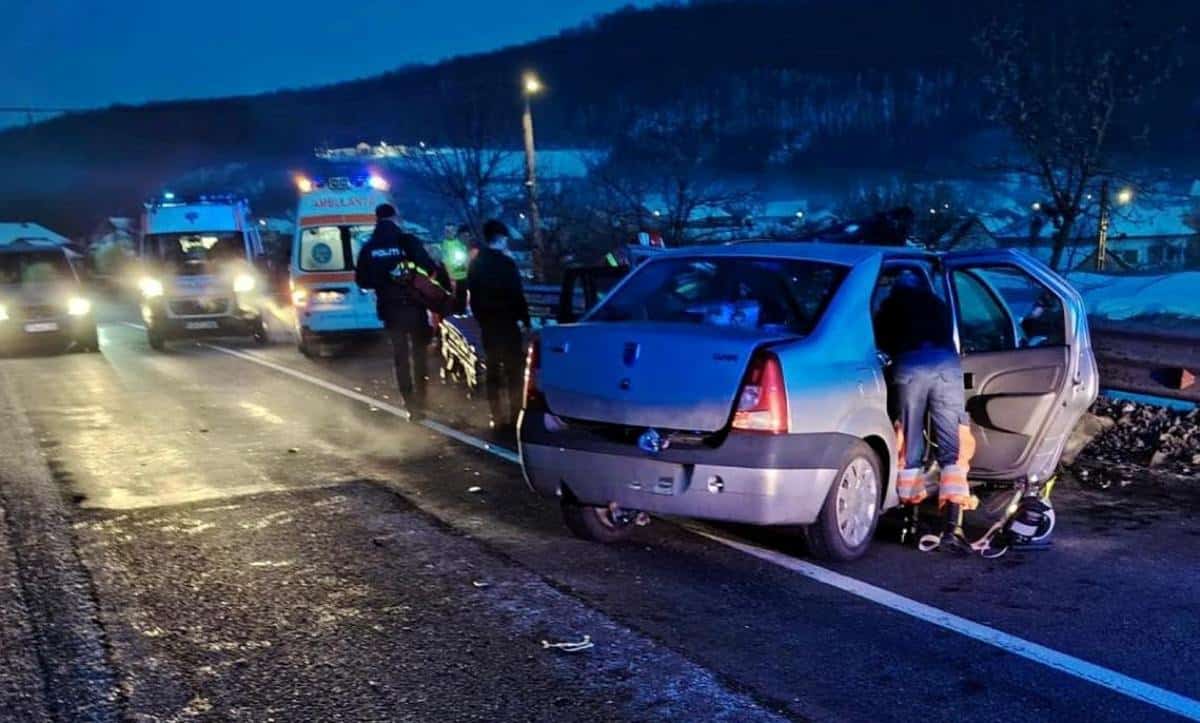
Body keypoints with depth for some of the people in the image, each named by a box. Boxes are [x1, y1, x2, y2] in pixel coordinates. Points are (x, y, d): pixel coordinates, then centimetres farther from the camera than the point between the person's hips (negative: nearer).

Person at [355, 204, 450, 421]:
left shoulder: (368, 248, 3)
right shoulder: (407, 241, -7)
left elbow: (361, 281, 7)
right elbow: (432, 267, -14)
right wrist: (446, 284, 0)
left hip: (390, 310, 2)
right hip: (414, 306, -2)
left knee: (401, 358, 10)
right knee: (419, 355, 10)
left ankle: (411, 406, 7)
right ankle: (419, 403, 6)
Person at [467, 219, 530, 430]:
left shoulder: (475, 263, 7)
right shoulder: (505, 263, -14)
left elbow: (473, 294, 12)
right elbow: (516, 295, -14)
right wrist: (525, 319, -6)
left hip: (487, 322, 7)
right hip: (506, 322, -6)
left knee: (493, 369, 11)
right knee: (513, 369, -1)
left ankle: (497, 416, 12)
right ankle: (515, 414, -4)